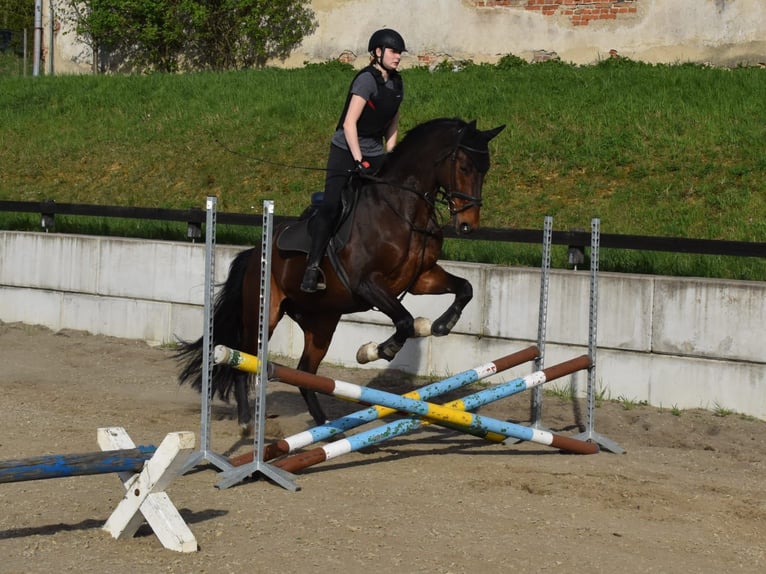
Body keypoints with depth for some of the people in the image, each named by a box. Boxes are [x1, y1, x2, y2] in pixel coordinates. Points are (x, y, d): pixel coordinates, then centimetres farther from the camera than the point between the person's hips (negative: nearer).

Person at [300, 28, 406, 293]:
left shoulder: (396, 83, 8)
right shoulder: (367, 79, -16)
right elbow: (349, 124, -20)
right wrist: (358, 161, -22)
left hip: (374, 154, 7)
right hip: (346, 150, -7)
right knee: (331, 208, -12)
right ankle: (313, 267, -10)